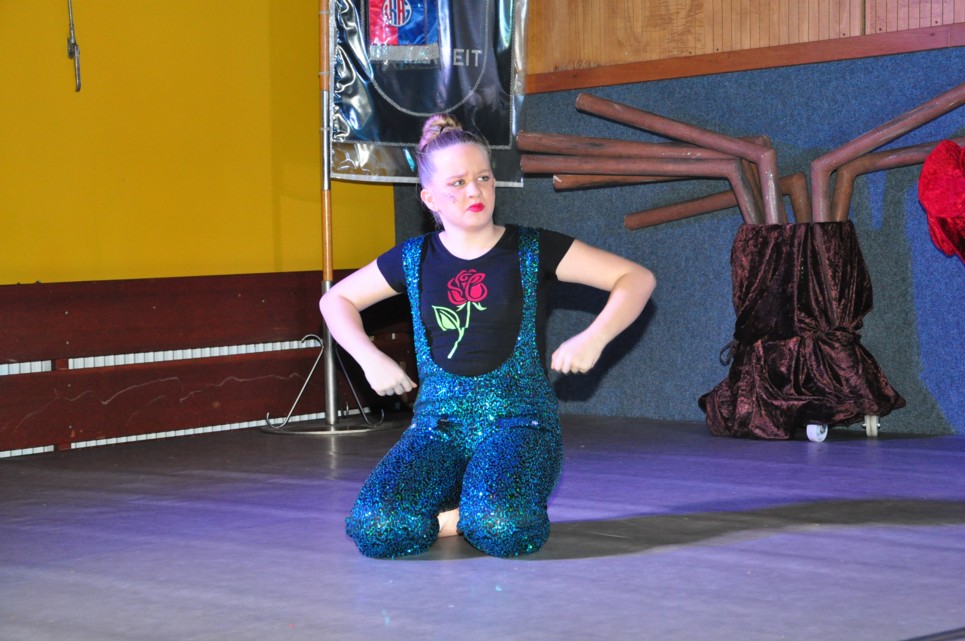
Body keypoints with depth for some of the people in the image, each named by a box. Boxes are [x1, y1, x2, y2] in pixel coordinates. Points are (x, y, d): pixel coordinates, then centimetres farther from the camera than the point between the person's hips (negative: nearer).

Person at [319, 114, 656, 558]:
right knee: (376, 529, -26)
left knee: (503, 530, -34)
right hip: (437, 424, 2)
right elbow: (336, 300, 23)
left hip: (518, 420, -2)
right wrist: (371, 359, 6)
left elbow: (637, 279, 3)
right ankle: (458, 507, 5)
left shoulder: (532, 251, 2)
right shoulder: (414, 260, 8)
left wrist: (594, 338, -12)